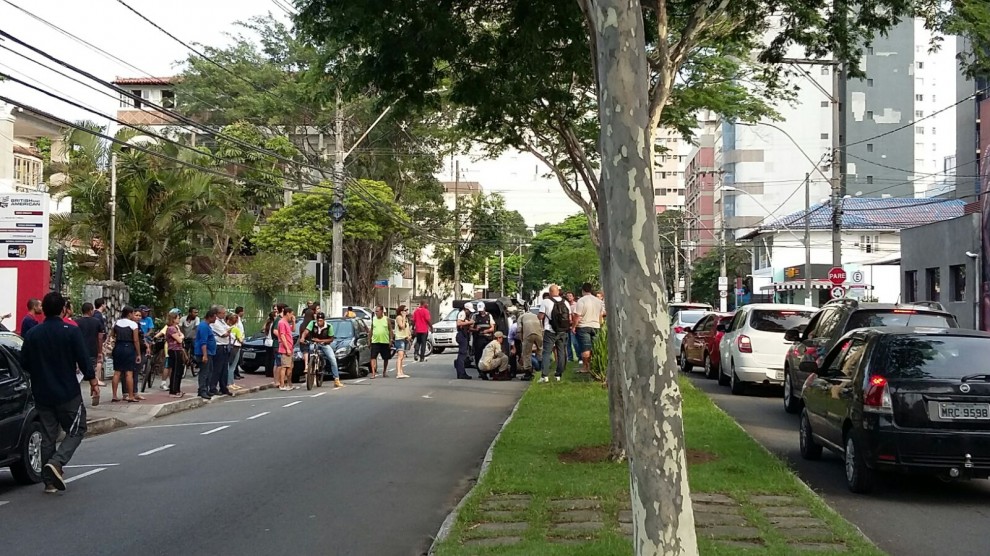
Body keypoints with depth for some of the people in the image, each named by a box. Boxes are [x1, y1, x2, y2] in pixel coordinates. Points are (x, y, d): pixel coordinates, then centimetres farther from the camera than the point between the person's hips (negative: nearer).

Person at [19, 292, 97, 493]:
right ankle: (56, 462, -15)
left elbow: (24, 364, 5)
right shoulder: (71, 332, -10)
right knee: (76, 430, 8)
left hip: (42, 394, 4)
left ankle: (50, 481, 11)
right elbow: (84, 360, -11)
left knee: (48, 435, 11)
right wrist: (93, 382, 0)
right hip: (68, 393, -4)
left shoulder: (32, 333, 1)